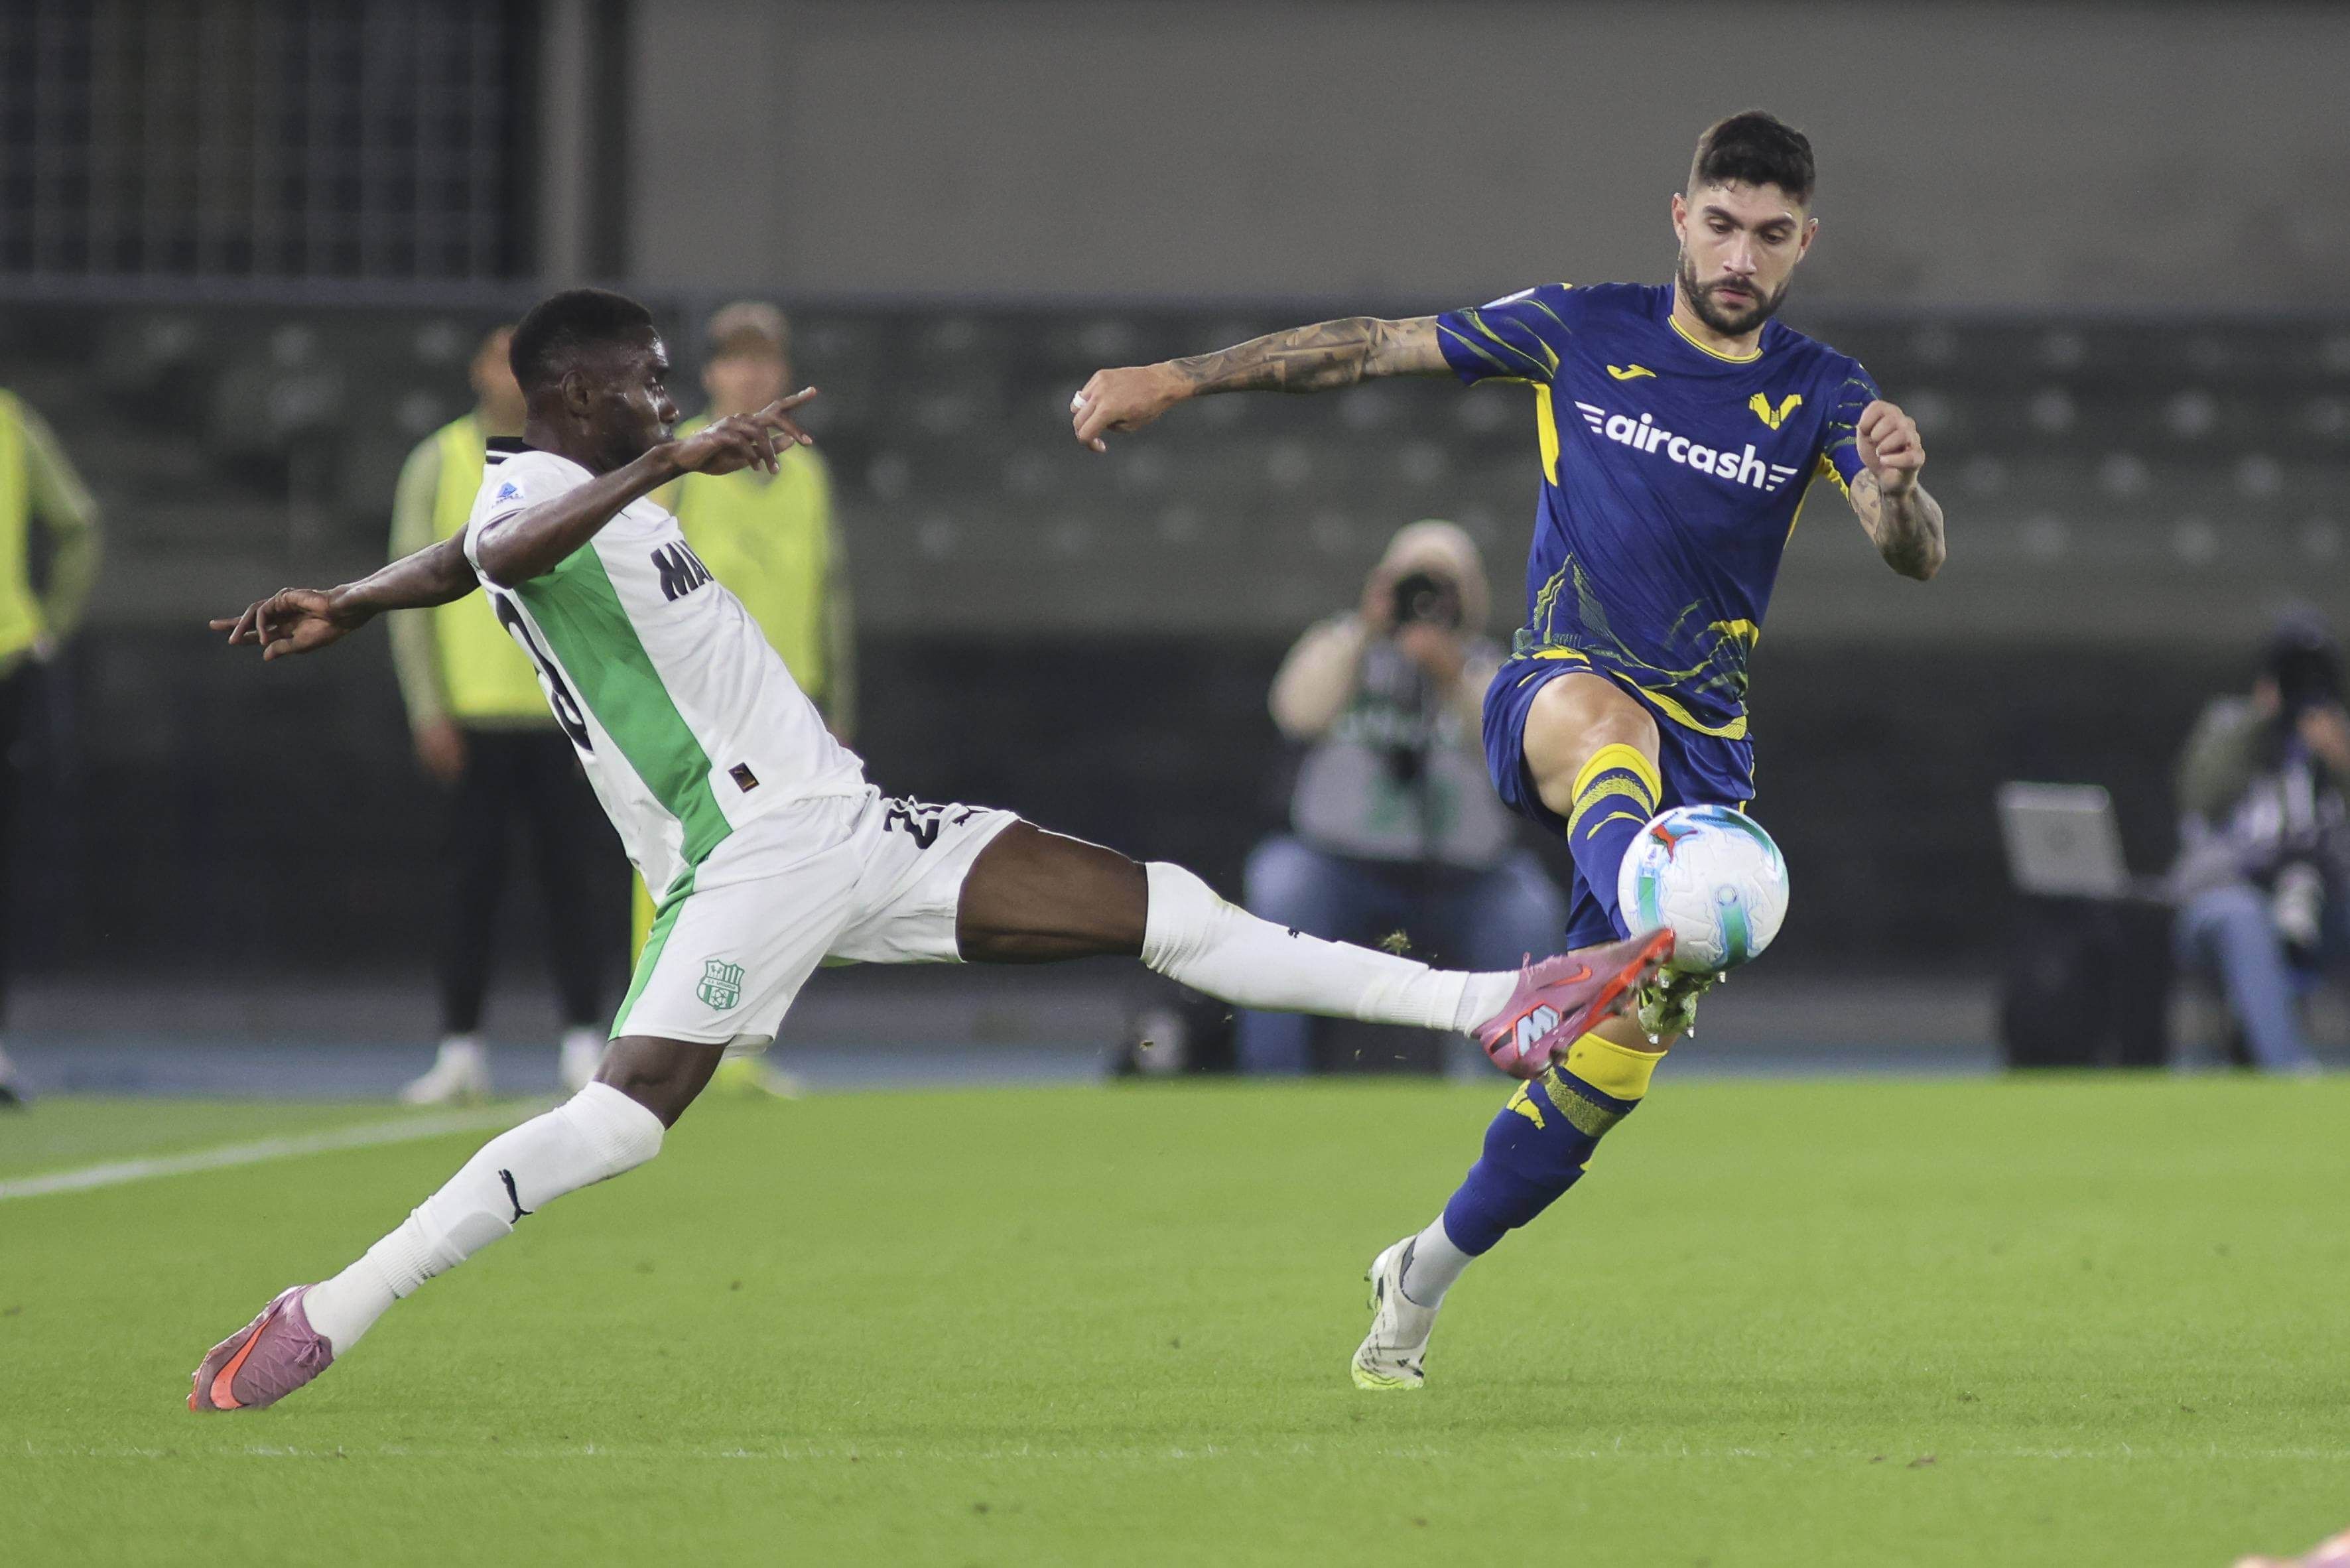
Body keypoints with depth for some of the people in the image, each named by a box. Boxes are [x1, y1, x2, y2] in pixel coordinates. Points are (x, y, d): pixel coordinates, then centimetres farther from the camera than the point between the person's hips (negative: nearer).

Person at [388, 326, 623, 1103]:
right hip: (474, 710, -1)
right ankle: (461, 1050, 4)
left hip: (563, 709, 1)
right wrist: (428, 710, -4)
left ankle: (582, 1043, 4)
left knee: (574, 878, -1)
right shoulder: (437, 463, 4)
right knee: (472, 878, -1)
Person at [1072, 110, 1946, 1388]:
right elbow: (1372, 349, 7)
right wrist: (1174, 379, 5)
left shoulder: (1819, 395, 1)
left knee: (1614, 1056, -6)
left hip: (1702, 749, 2)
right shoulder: (1582, 333, 1)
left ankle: (1421, 1280, 17)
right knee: (1608, 723, -41)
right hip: (1556, 689, -2)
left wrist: (1898, 487, -37)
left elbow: (1916, 557, -13)